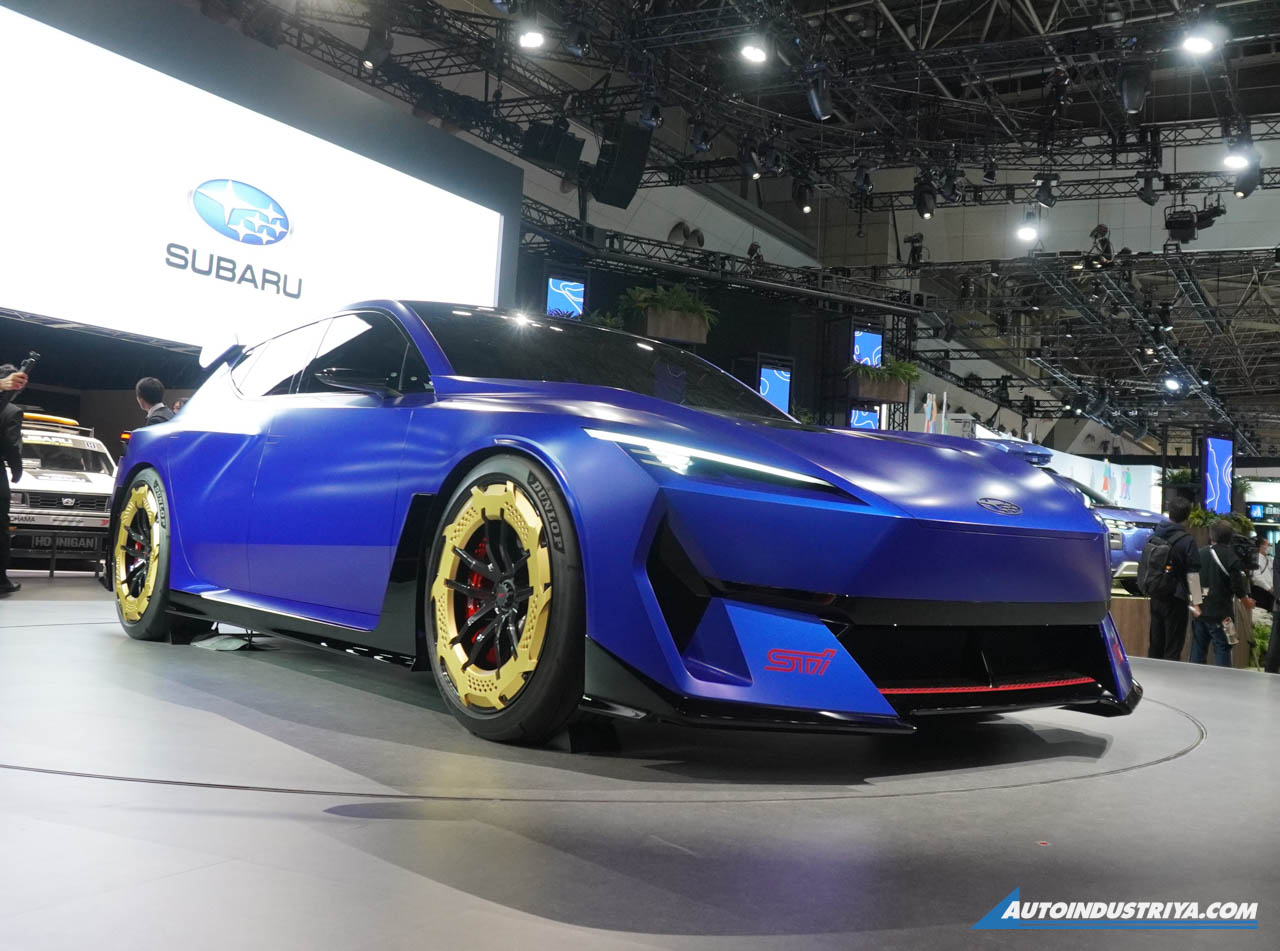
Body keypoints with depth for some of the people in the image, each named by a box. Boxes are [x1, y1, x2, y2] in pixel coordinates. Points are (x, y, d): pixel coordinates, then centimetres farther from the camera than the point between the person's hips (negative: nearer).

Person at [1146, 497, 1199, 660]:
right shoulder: (1187, 540, -13)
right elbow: (1193, 573, -14)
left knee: (1155, 645, 13)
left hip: (1156, 598, 6)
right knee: (1173, 649, -2)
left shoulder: (1155, 535, 6)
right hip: (1176, 599, -6)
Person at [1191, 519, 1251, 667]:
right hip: (1221, 613, -5)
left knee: (1198, 648, 12)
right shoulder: (1232, 557, -13)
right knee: (1222, 649, 1)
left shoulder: (1200, 553, 2)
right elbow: (1239, 587, -12)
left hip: (1199, 610, 5)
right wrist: (1244, 595, 8)